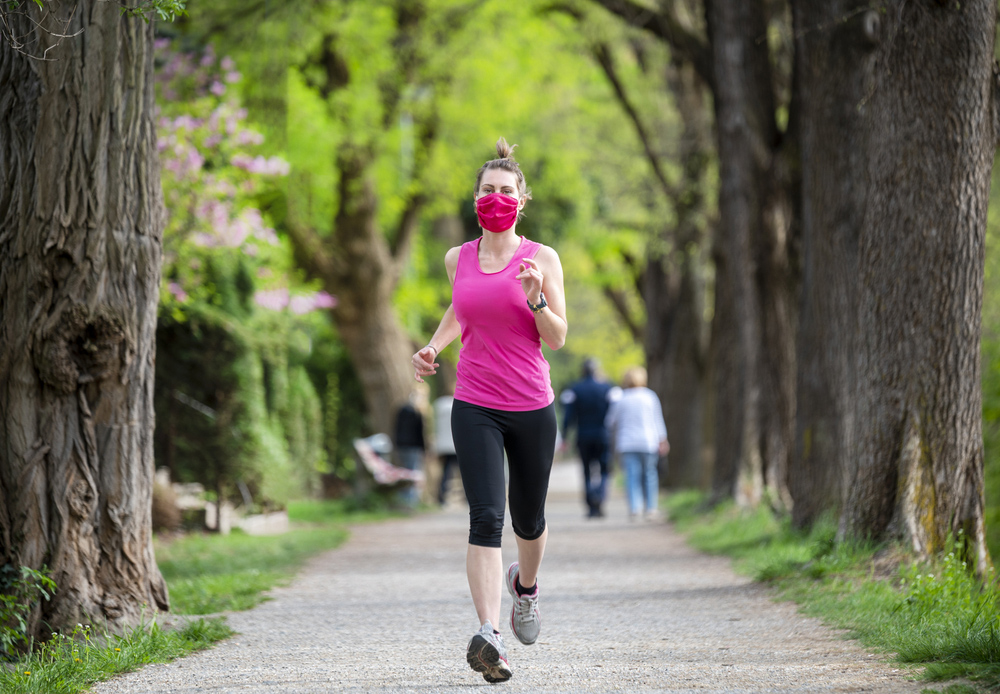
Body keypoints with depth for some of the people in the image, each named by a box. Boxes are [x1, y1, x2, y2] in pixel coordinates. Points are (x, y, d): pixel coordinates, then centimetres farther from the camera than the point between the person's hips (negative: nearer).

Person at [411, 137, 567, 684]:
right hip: (474, 407, 0)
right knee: (485, 516, -17)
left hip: (531, 407, 0)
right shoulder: (458, 259, 6)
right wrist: (434, 345, 11)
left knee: (528, 519, 14)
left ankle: (526, 584, 49)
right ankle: (487, 634, -26)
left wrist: (535, 296, -19)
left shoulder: (542, 259, -2)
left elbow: (557, 338, -3)